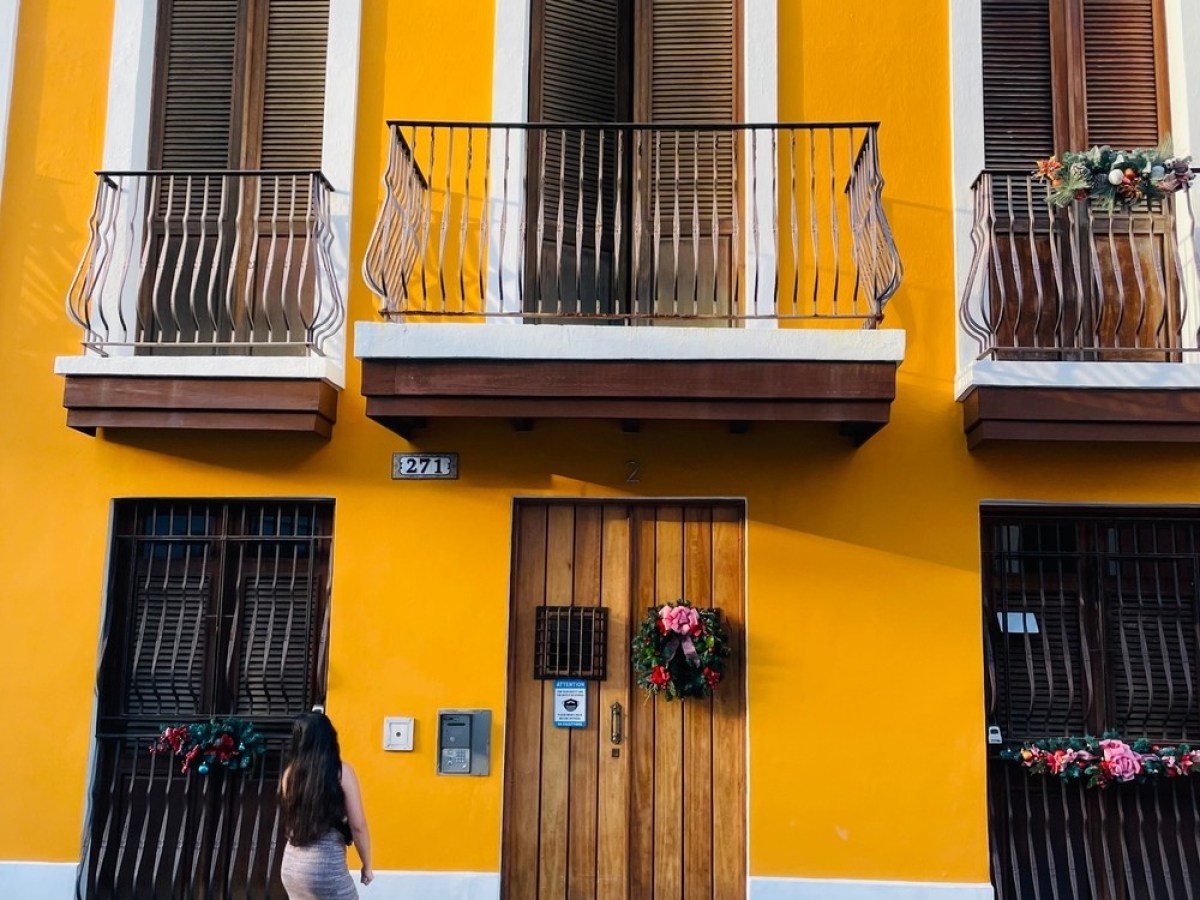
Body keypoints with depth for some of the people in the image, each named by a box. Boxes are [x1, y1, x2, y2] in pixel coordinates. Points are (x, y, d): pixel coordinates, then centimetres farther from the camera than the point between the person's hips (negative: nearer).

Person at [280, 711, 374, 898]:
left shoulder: (291, 772, 2)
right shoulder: (342, 772, -10)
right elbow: (358, 826, -9)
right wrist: (367, 865, 3)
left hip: (292, 864, 5)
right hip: (325, 865, -5)